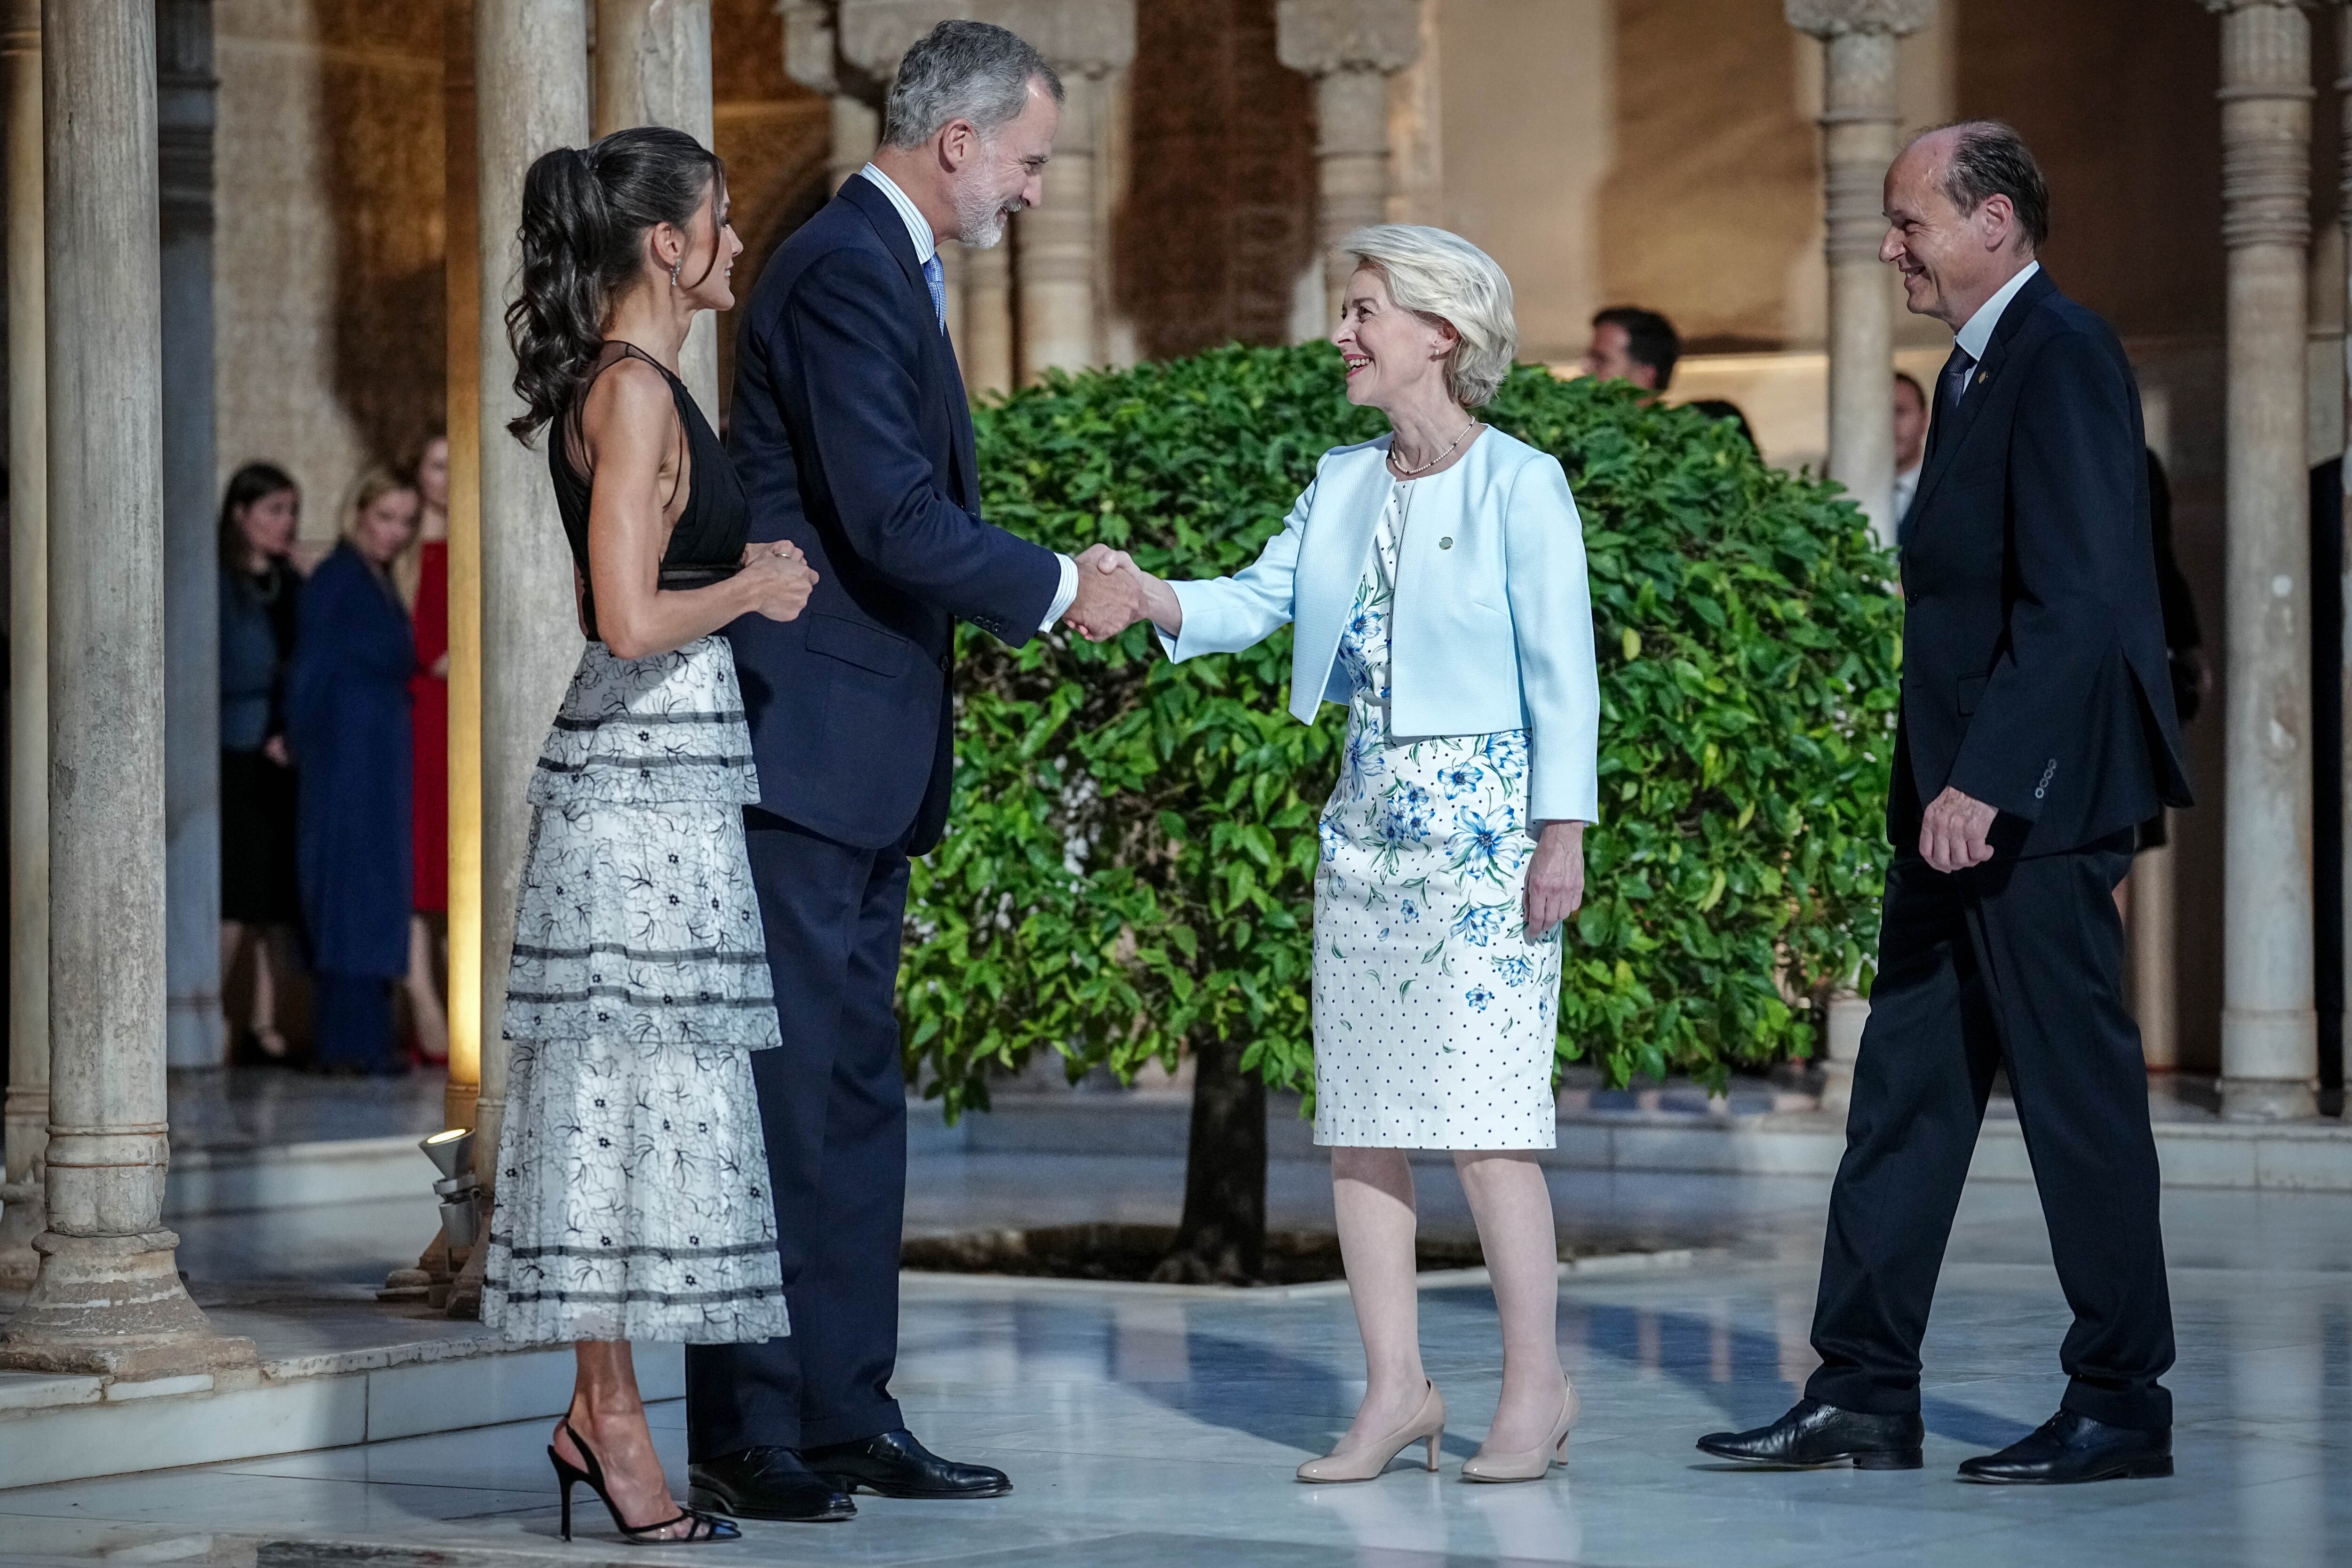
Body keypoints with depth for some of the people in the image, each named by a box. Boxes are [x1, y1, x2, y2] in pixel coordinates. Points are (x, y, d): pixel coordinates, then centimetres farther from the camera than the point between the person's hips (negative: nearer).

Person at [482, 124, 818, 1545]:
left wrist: (753, 571, 15)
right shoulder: (633, 392, -14)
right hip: (648, 778, -10)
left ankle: (601, 1412, 15)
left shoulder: (640, 387, 16)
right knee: (634, 1086, -5)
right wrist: (752, 588, -8)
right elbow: (630, 619, -22)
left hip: (668, 774, 10)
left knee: (634, 1095, 11)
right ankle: (616, 1427, 0)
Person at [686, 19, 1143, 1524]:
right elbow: (893, 517, -21)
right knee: (788, 1090, -7)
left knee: (857, 1094, 12)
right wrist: (1056, 589, -10)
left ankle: (848, 1414, 17)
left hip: (864, 754, 11)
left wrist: (1049, 585, 11)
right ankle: (749, 1436, -3)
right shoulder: (846, 272, -15)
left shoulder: (890, 269, 18)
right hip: (806, 741, -11)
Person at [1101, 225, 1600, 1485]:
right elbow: (1263, 597, 5)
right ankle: (1396, 1388, 10)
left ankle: (1537, 1384, 1)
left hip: (1481, 814, -7)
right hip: (1367, 813, 7)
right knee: (1358, 1112, 5)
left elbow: (1561, 670, -8)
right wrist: (1151, 599, -14)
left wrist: (1561, 836, -11)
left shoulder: (1519, 486, -7)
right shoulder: (1344, 482, 12)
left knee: (1481, 1108, -8)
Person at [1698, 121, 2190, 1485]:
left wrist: (1984, 781, -24)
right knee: (1907, 1090, 9)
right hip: (1964, 801, 10)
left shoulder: (2063, 359, -14)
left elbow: (2077, 600, -22)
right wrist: (1939, 784, 16)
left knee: (2080, 1094, -2)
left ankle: (2123, 1408, 6)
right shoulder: (1980, 365, 17)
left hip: (2035, 805, -10)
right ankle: (1863, 1398, 13)